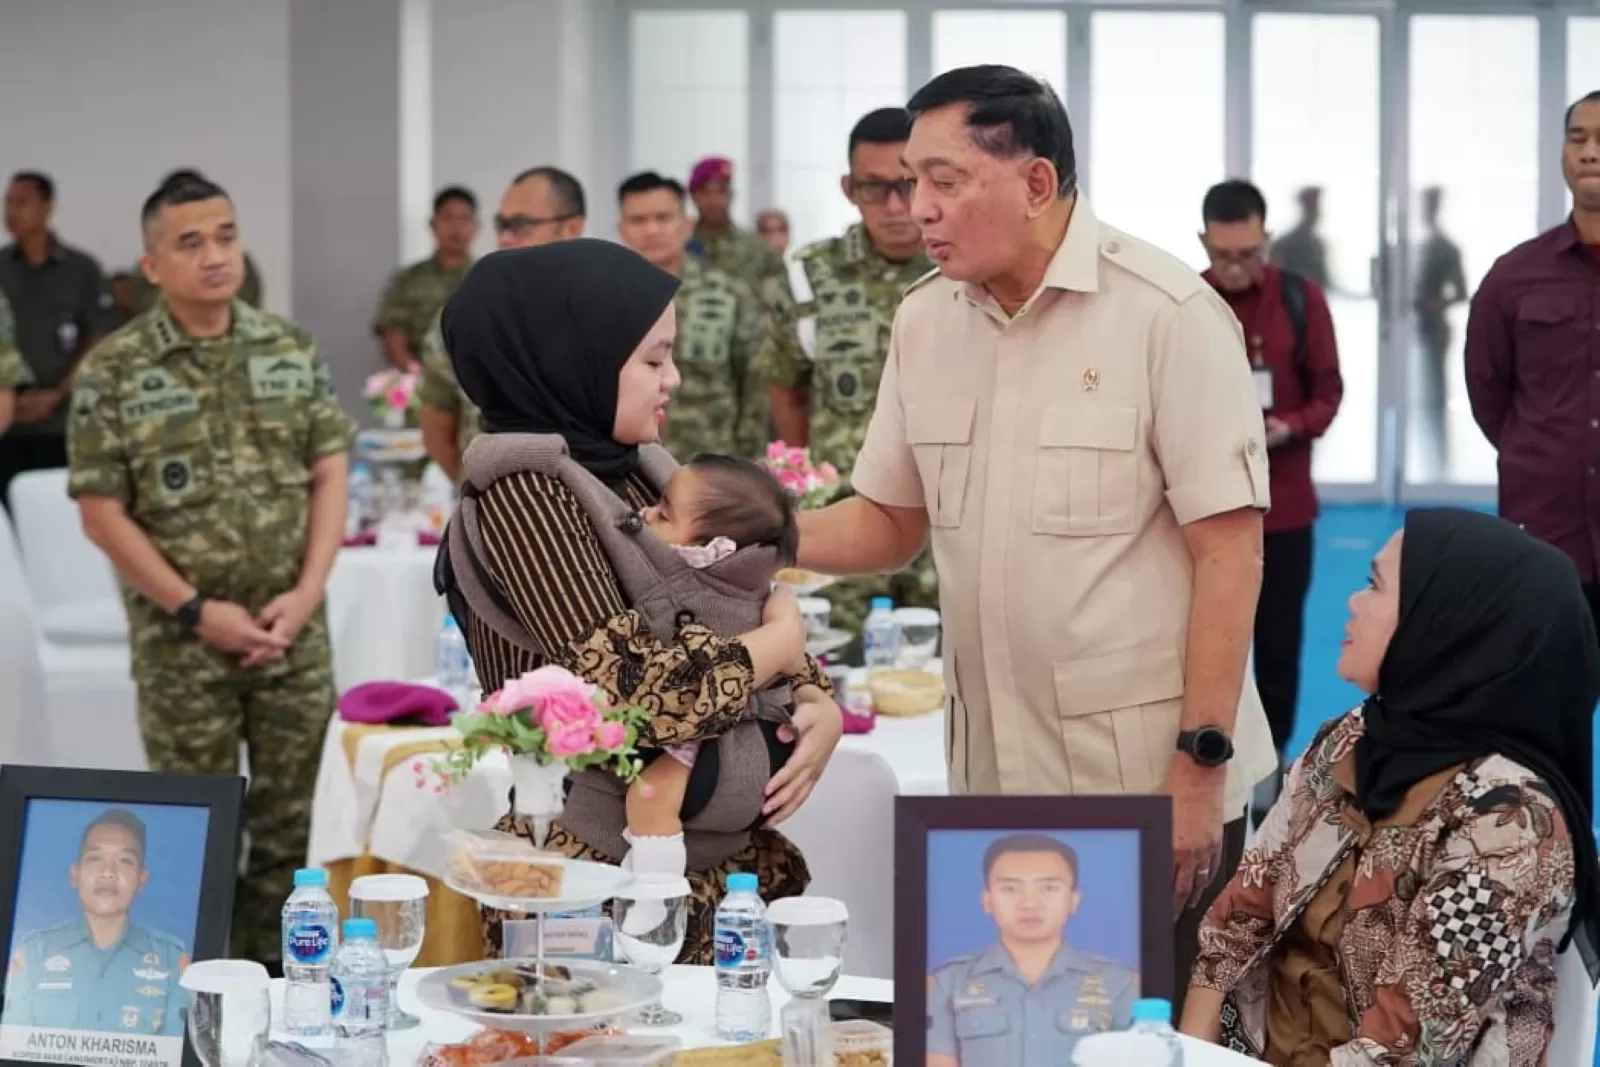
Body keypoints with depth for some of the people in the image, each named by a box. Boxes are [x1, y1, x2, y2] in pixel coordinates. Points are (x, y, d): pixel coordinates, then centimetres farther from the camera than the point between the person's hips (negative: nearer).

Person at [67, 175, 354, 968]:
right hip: (182, 639, -3)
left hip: (293, 630, 3)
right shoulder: (114, 369, -6)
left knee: (297, 818, 9)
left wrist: (307, 592, -7)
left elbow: (329, 476, 5)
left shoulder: (292, 350, 4)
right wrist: (195, 610, -12)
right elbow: (102, 512, -7)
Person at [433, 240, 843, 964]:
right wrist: (784, 638, -9)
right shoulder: (524, 492, -15)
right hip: (598, 882, -8)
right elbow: (634, 688, -25)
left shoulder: (627, 472, 10)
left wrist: (821, 708, -4)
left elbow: (746, 604, 16)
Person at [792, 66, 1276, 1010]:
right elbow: (889, 522, 14)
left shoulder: (1168, 314, -12)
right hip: (992, 777, 6)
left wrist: (1201, 763, -16)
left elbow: (1230, 547, -13)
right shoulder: (925, 321, 7)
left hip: (1150, 778, -5)